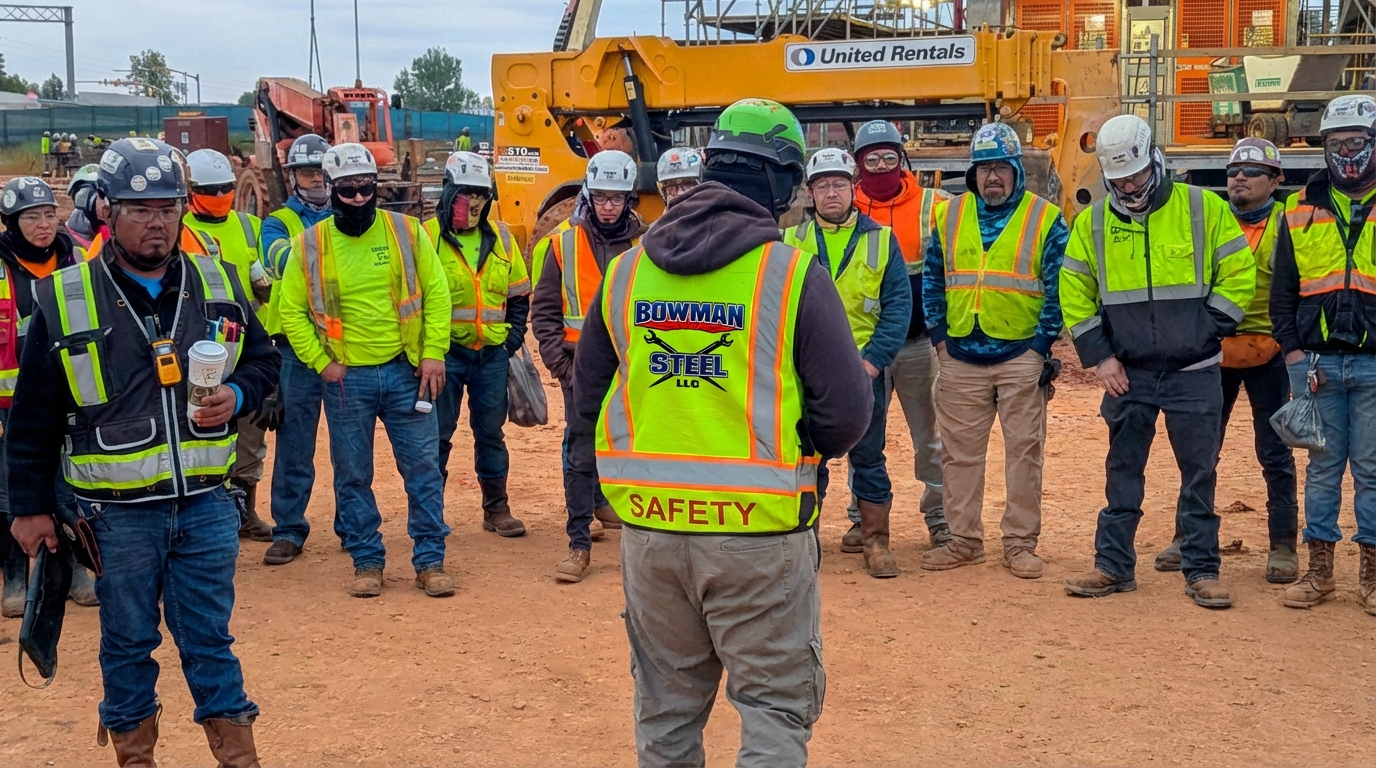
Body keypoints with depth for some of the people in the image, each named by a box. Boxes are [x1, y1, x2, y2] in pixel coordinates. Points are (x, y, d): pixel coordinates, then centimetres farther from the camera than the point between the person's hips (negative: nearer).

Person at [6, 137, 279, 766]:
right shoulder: (63, 300, -5)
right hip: (118, 512, -1)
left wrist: (238, 396, -7)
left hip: (207, 503, 2)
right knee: (127, 641, 12)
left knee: (209, 637, 9)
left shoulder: (217, 285, 3)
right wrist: (29, 506, 2)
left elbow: (263, 359, 15)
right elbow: (34, 418, 1)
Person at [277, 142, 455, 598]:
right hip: (347, 378, 0)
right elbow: (291, 311, 3)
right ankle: (367, 562, 20)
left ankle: (430, 561, 13)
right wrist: (321, 363, -5)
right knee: (352, 476, 7)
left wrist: (433, 354, -6)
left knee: (423, 468, 3)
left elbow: (437, 293, 1)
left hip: (405, 372, 0)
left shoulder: (406, 232, -1)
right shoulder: (310, 246, -2)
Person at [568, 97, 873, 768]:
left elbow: (588, 394, 14)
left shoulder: (625, 271, 5)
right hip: (759, 529, -4)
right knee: (776, 705, 8)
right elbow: (848, 407, -9)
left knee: (666, 705, 20)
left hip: (648, 525, 5)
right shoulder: (794, 273, -10)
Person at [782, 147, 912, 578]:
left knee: (868, 457, 6)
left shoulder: (880, 239, 2)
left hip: (863, 368, -1)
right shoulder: (790, 242, 5)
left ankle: (876, 542, 15)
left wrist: (874, 359, -11)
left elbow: (898, 304, -2)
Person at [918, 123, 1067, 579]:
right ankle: (964, 540, 17)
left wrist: (1042, 344, -8)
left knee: (1023, 451, 2)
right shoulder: (948, 216, 9)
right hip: (961, 356, 3)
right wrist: (939, 336, 4)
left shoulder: (1045, 220, 1)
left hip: (1021, 356, -3)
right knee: (960, 451, 7)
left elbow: (1060, 288, -2)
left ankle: (1020, 544, 11)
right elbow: (932, 280, 12)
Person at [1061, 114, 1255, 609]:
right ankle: (1114, 565, 17)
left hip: (1194, 373, -2)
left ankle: (1201, 571, 13)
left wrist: (1210, 332, -8)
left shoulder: (1204, 209, -4)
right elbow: (1075, 294, 6)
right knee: (1123, 472, 9)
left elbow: (1239, 274, 0)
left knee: (1199, 474, 4)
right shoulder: (1093, 222, 1)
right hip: (1128, 373, 2)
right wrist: (1098, 356, -1)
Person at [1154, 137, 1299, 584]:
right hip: (1212, 351, 2)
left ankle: (1283, 547, 12)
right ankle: (1186, 537, 19)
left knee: (1275, 455, 3)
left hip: (1267, 354, -2)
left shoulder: (1287, 225, -1)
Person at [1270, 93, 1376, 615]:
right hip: (1316, 361, 2)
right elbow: (1282, 289, 10)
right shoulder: (1301, 210, 9)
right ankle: (1319, 571, 15)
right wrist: (1292, 350, 0)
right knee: (1323, 465, 8)